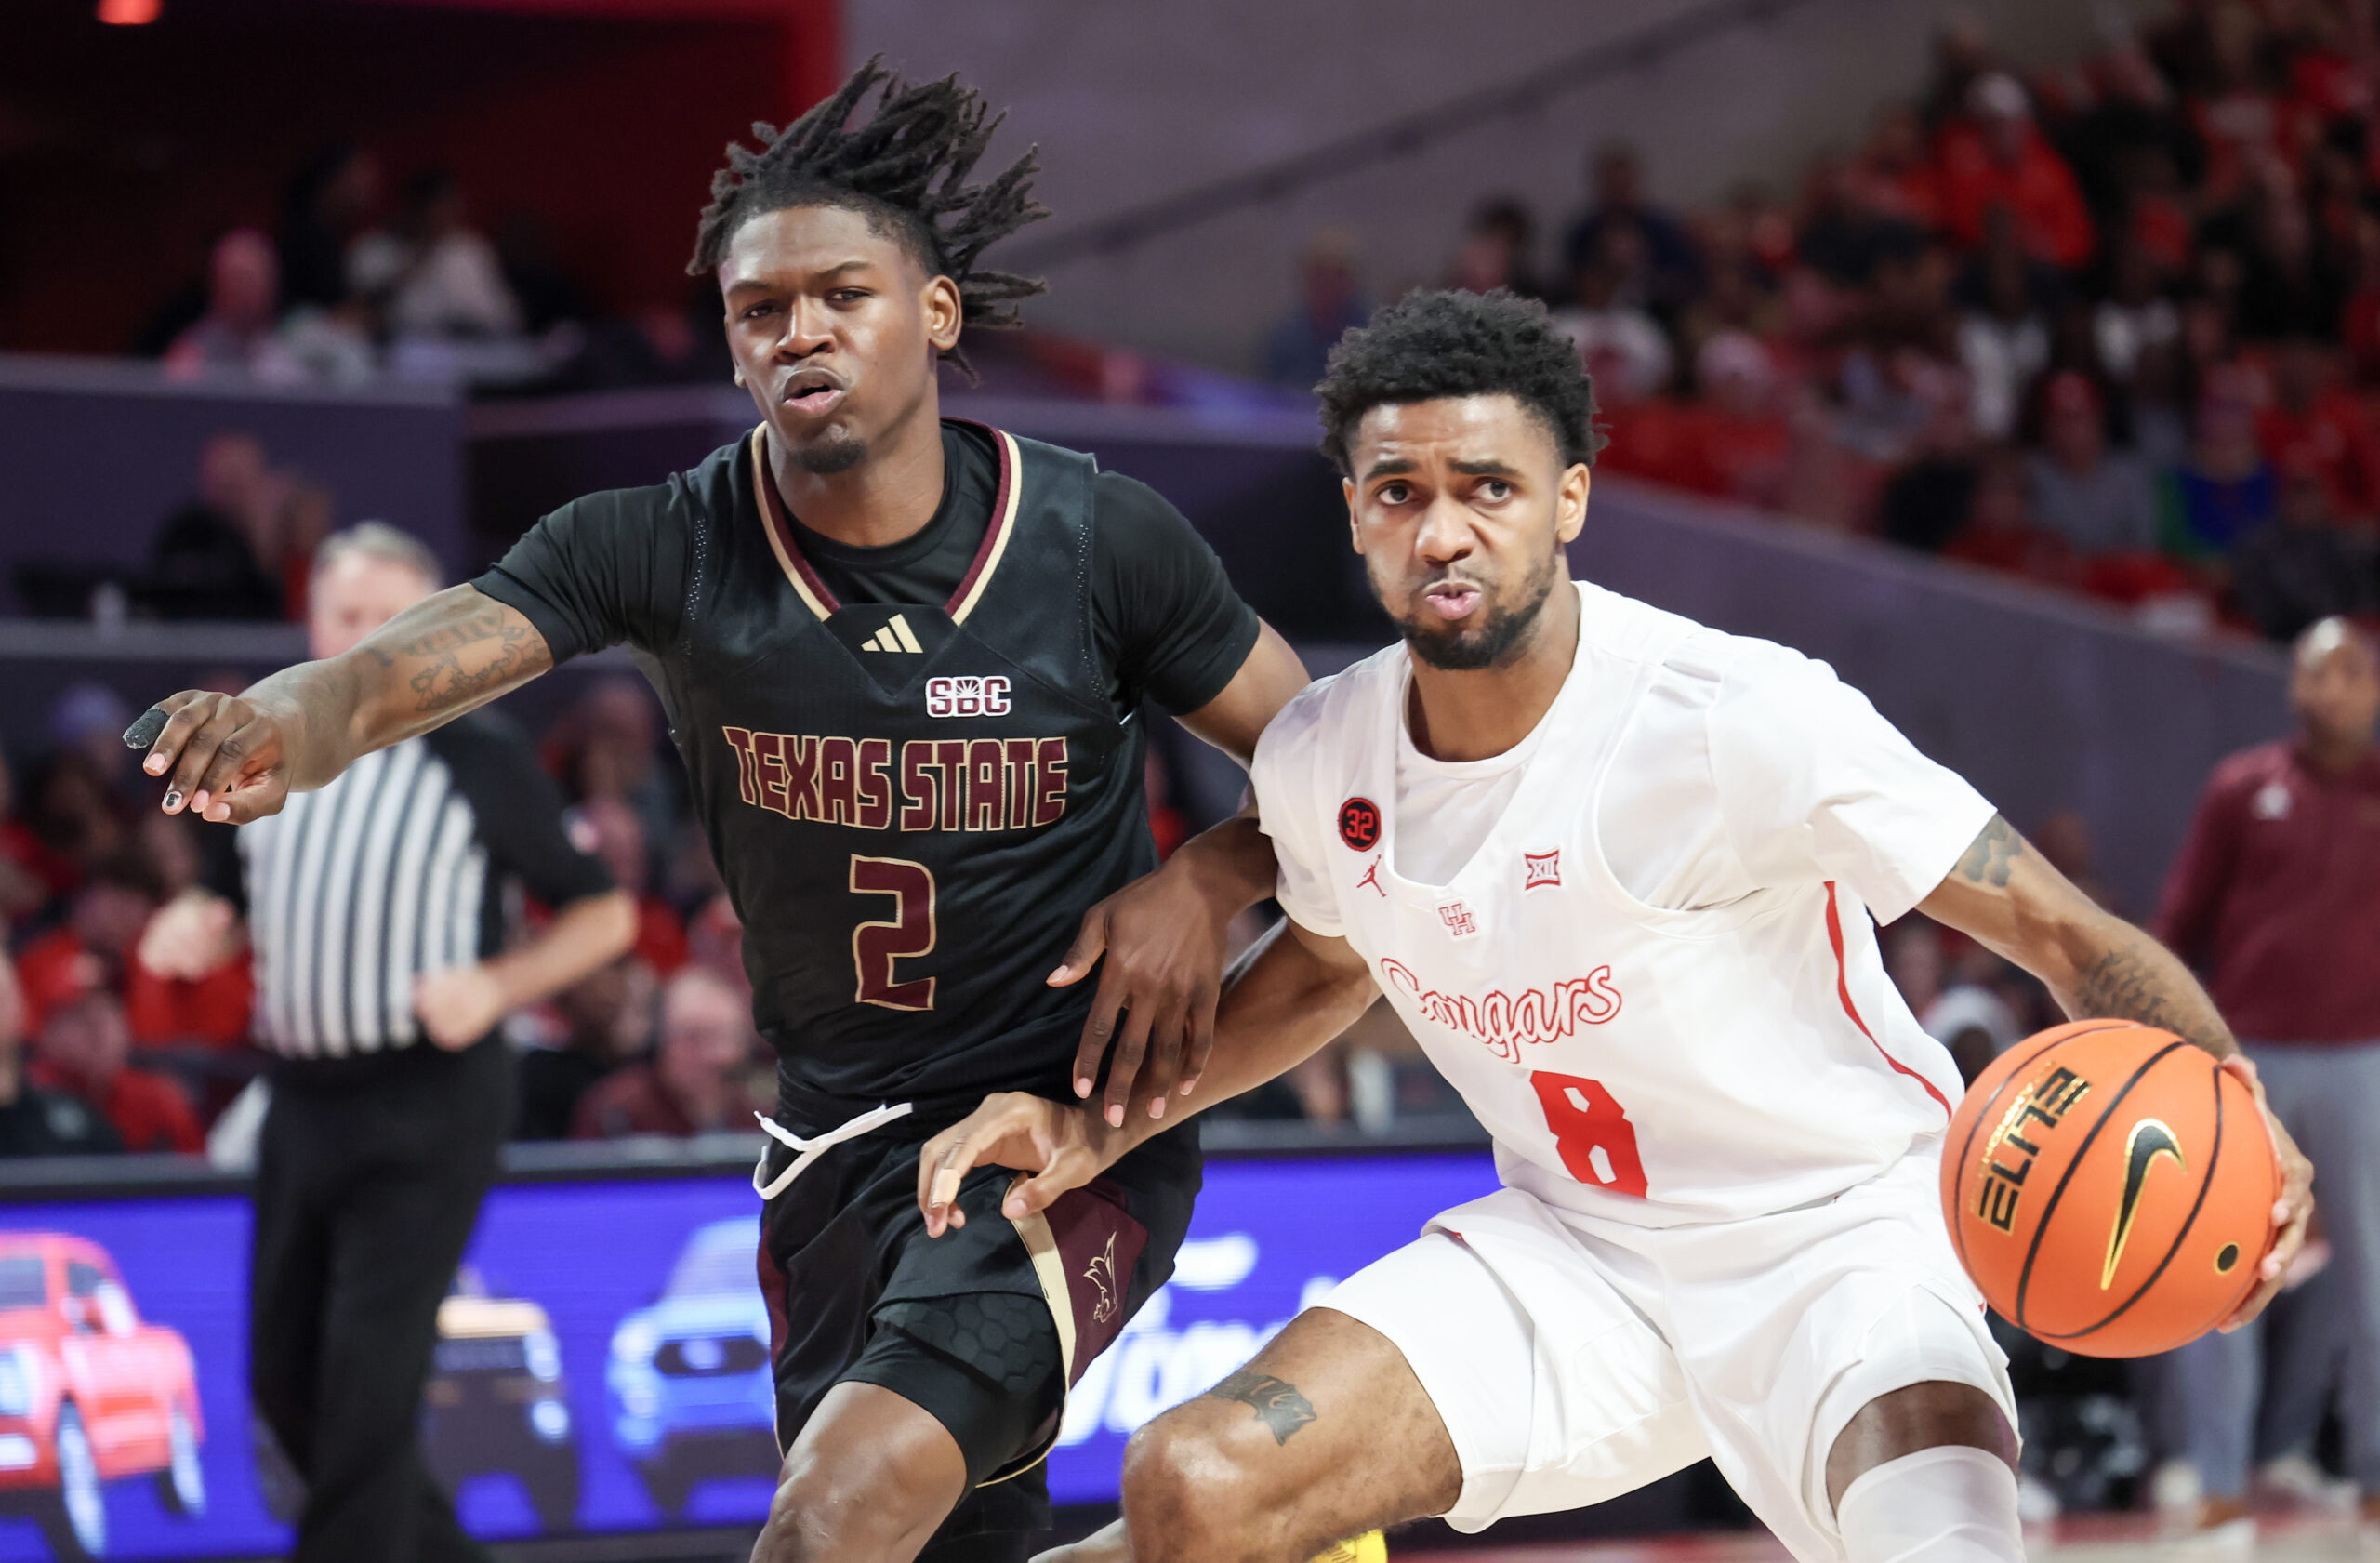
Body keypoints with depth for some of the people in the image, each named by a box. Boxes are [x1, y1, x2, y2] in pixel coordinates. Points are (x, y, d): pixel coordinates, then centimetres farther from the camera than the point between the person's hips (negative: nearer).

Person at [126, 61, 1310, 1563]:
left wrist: (1207, 880, -18)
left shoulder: (1099, 537, -10)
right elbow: (405, 665, -26)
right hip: (839, 1144, 4)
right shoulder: (663, 549, -9)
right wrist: (287, 726, -48)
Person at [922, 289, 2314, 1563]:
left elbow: (2069, 934, -20)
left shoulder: (1742, 719, -23)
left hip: (1836, 1233, -5)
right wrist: (1102, 1122, 10)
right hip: (1570, 1247, 5)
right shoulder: (1317, 761, -5)